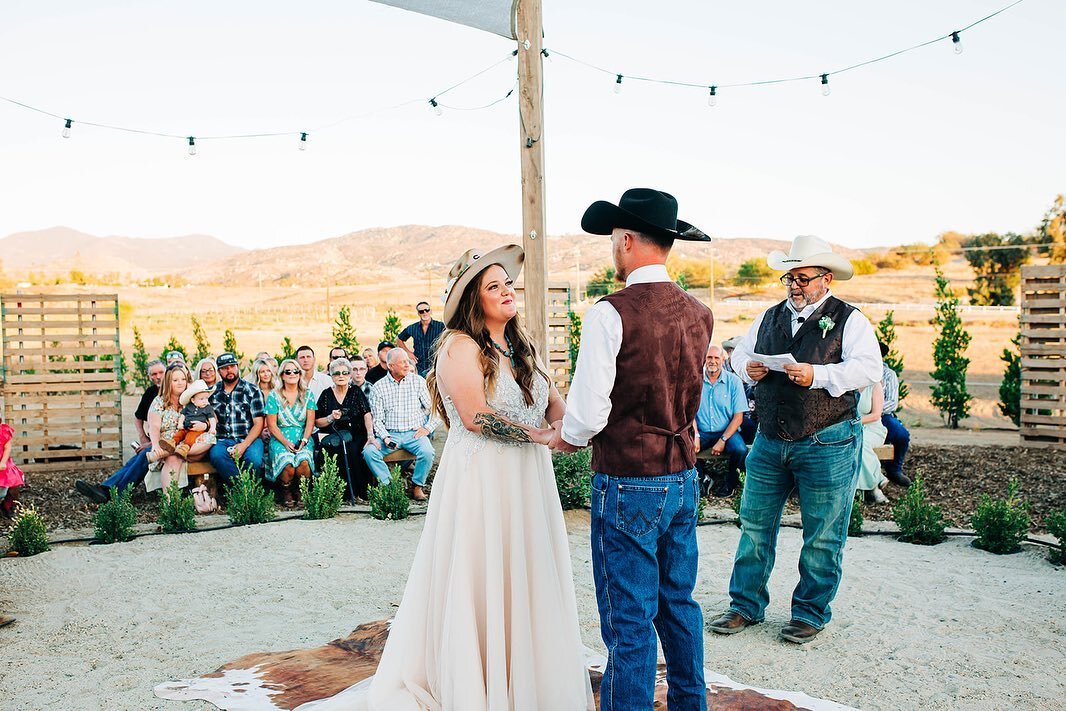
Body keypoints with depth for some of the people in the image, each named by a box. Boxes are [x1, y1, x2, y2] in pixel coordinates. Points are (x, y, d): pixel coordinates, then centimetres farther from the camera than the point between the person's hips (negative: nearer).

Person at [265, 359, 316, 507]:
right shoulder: (274, 396, 5)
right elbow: (272, 425, 1)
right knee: (287, 464, -32)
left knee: (303, 462, -32)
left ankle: (300, 492, -2)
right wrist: (286, 442, -13)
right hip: (280, 439, -1)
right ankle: (286, 493, -1)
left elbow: (310, 422, 6)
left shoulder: (308, 395, 11)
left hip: (303, 438, 1)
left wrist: (304, 440, -11)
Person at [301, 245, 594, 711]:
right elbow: (475, 415, -20)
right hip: (481, 479, -7)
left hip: (526, 481, 7)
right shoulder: (460, 346, -8)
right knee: (480, 583, 1)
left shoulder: (520, 349, 15)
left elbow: (553, 403, 7)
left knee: (525, 581, 12)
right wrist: (541, 435, -15)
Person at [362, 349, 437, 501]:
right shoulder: (379, 387, 4)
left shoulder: (418, 381, 4)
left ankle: (417, 486, -6)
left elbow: (434, 407, 4)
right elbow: (377, 418, 1)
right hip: (390, 433, 1)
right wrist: (385, 437, -14)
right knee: (369, 452, -24)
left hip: (414, 433, -1)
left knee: (427, 452, -30)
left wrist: (428, 427, -8)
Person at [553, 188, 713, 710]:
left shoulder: (611, 313, -18)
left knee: (629, 621, 4)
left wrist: (565, 437, 3)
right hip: (683, 477, 7)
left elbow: (587, 415, -20)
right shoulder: (699, 315, 3)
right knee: (678, 605, 21)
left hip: (627, 486, -7)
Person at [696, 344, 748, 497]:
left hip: (726, 431, -1)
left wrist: (723, 440, -16)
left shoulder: (733, 381, -2)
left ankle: (729, 482, 1)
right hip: (702, 432, 1)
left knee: (740, 450, -31)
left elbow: (738, 416, -5)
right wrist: (695, 435, -15)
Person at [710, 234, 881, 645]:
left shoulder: (848, 320, -3)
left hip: (826, 444, -4)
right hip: (770, 441, 4)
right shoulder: (769, 318, 12)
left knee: (822, 535, 6)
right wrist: (748, 367, -4)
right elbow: (739, 352, 19)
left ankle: (810, 613, 23)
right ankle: (746, 606, 22)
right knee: (755, 524, 9)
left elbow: (869, 369, -14)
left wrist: (817, 375, -26)